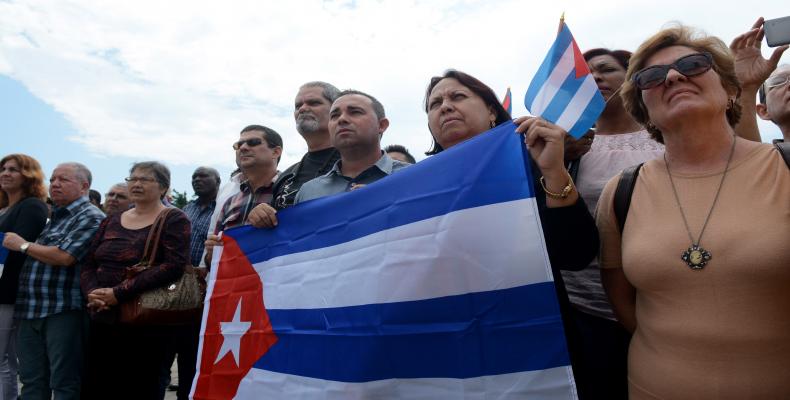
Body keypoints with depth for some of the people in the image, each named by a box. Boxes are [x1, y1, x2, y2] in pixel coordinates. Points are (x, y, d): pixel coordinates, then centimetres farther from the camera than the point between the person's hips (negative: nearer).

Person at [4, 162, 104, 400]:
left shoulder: (90, 217, -9)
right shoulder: (54, 217, 19)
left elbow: (64, 256, -19)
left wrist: (23, 245, -5)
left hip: (64, 311, -8)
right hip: (30, 310, 8)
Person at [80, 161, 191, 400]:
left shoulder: (173, 220, -4)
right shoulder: (111, 221, 14)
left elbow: (174, 266, -17)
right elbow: (88, 266, 13)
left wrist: (118, 293, -19)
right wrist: (93, 293, -9)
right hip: (102, 321, 5)